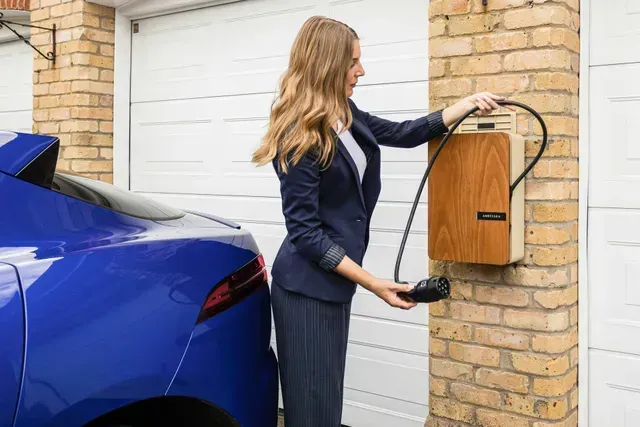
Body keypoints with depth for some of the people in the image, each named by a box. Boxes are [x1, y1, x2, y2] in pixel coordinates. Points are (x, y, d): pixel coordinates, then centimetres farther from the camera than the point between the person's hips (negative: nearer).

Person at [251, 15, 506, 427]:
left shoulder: (345, 115, 5)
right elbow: (305, 233, -20)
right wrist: (373, 283, -19)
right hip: (307, 287, -8)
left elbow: (402, 134, 20)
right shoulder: (300, 138, -20)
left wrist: (468, 104, 13)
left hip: (332, 282, 9)